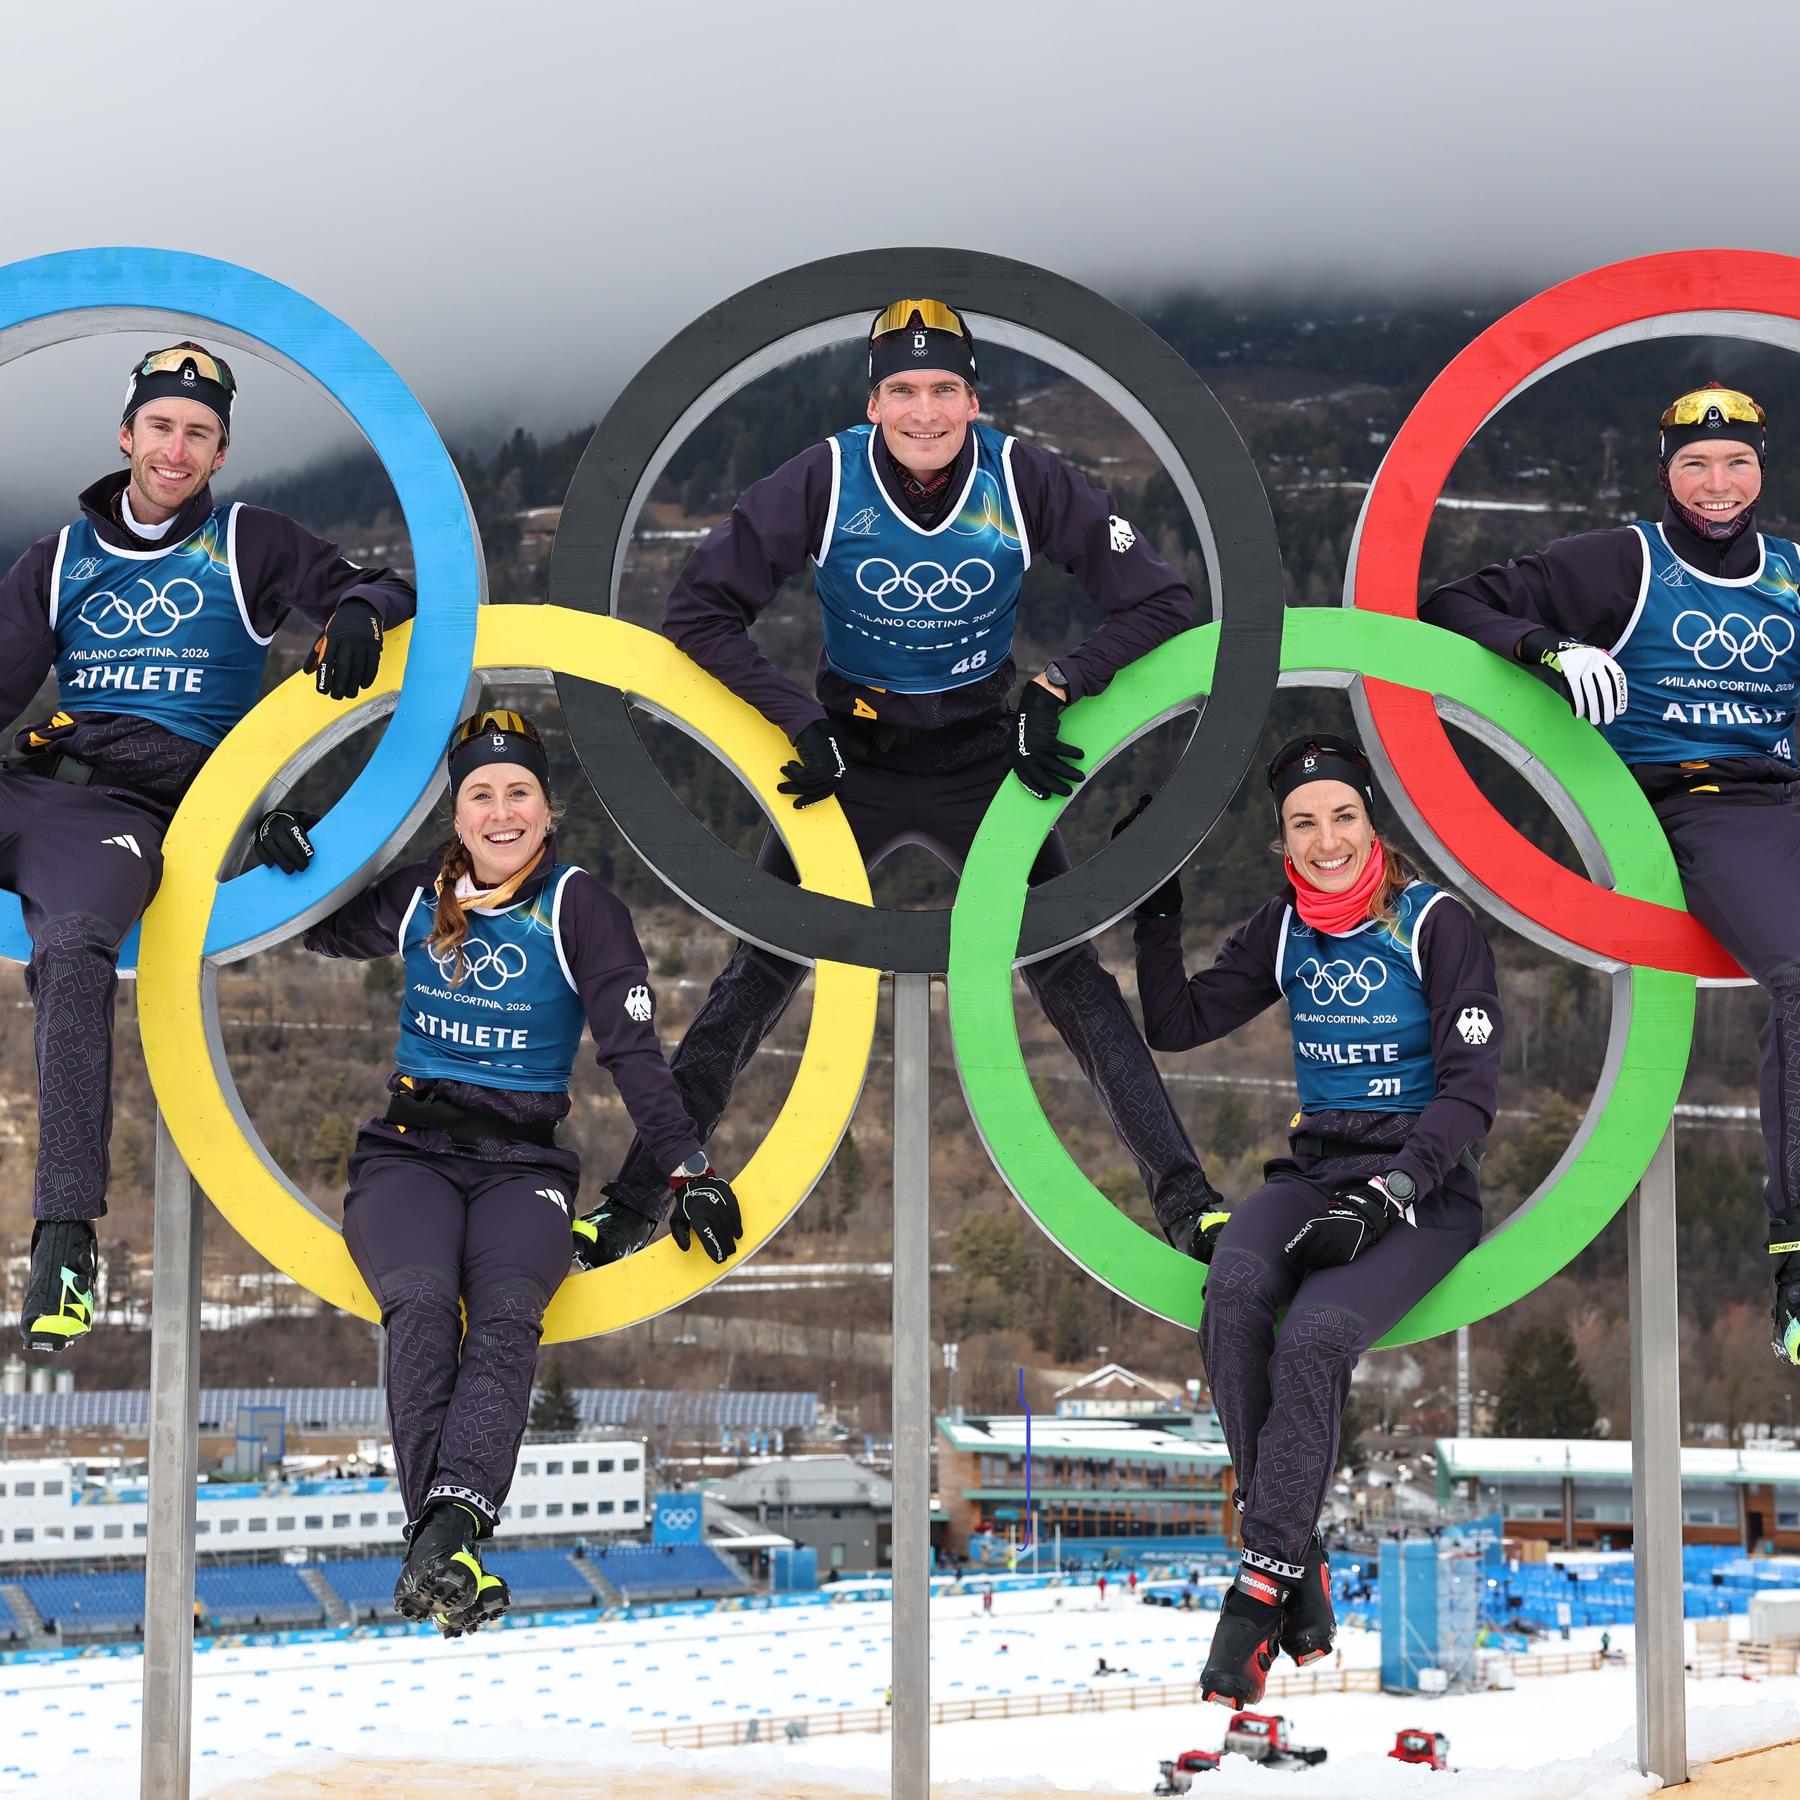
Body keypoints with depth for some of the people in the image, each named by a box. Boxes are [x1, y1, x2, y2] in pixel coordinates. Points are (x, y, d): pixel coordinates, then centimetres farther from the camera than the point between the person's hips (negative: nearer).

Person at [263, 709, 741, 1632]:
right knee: (422, 1303, -30)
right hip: (409, 1149, 1)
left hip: (523, 1164, -1)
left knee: (504, 1313, -31)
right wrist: (289, 862, 6)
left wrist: (687, 1169, -3)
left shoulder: (578, 905, 1)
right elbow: (327, 932, 26)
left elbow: (633, 1050, 2)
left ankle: (444, 1534, -48)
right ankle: (446, 1537, -42)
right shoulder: (419, 896, 9)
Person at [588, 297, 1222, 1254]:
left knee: (1070, 975, -5)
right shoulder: (825, 477, -17)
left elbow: (1160, 602, -9)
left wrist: (1053, 691, -18)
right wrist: (806, 727, -17)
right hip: (850, 754, 0)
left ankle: (1184, 1197, 2)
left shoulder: (1025, 479, -16)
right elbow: (699, 610, -12)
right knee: (758, 975, -1)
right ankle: (635, 1191, 9)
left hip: (984, 758, 0)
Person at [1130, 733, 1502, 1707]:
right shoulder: (1284, 930, 10)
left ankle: (1261, 1582, -21)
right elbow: (1178, 1024, 13)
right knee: (1234, 1289, -30)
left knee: (1313, 1337, -32)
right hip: (1313, 1169, 4)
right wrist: (1157, 921, -3)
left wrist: (1383, 1196, -21)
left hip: (1424, 1185, -4)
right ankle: (1300, 1561, -22)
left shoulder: (1437, 924, -5)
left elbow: (1470, 1091, -10)